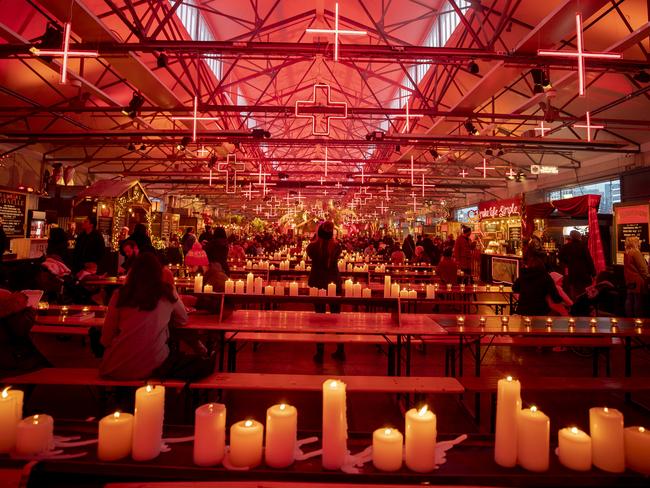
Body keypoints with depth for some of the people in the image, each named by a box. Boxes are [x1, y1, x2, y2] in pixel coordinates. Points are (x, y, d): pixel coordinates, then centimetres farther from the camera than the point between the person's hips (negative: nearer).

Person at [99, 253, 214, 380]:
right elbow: (183, 319, 17)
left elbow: (106, 339, 6)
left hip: (117, 368, 0)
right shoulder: (167, 292, 1)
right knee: (201, 363, 19)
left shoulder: (119, 295, 1)